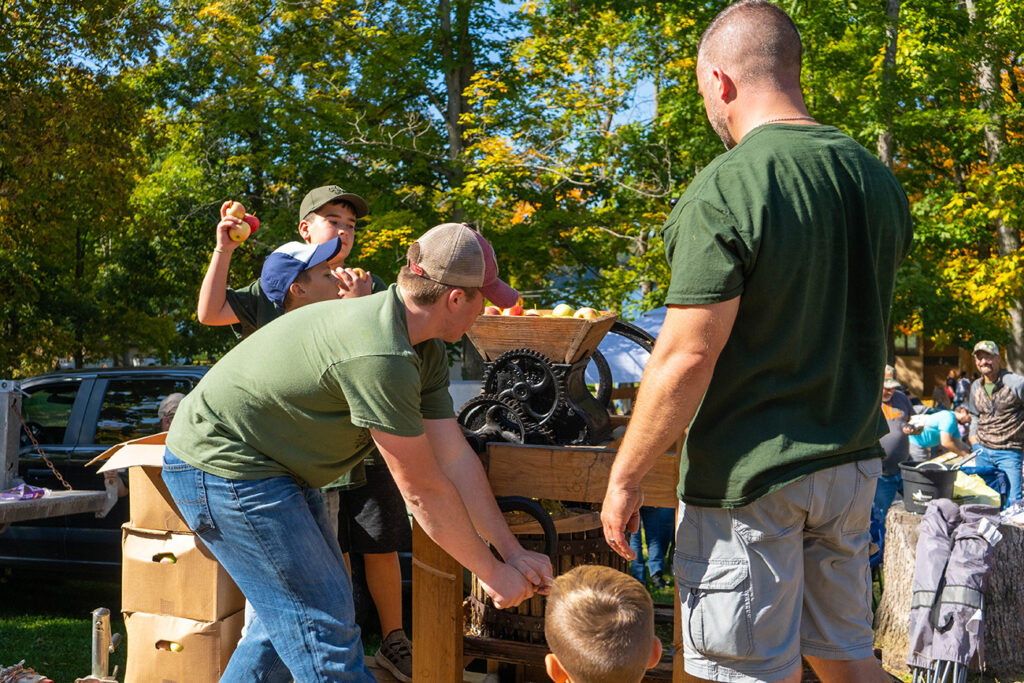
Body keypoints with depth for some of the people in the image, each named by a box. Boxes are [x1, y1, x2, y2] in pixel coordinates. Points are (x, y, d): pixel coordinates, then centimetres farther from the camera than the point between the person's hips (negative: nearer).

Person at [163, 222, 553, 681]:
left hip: (279, 467, 11)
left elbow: (455, 458, 4)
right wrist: (492, 573, -11)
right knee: (324, 627, -8)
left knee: (296, 611, 19)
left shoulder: (426, 350, 2)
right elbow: (422, 491, -23)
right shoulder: (379, 355, -31)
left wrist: (514, 553, 2)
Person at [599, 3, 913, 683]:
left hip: (751, 476, -7)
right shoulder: (880, 180, 6)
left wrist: (625, 478, -11)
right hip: (853, 465, 7)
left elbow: (687, 356, -20)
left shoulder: (723, 191, -18)